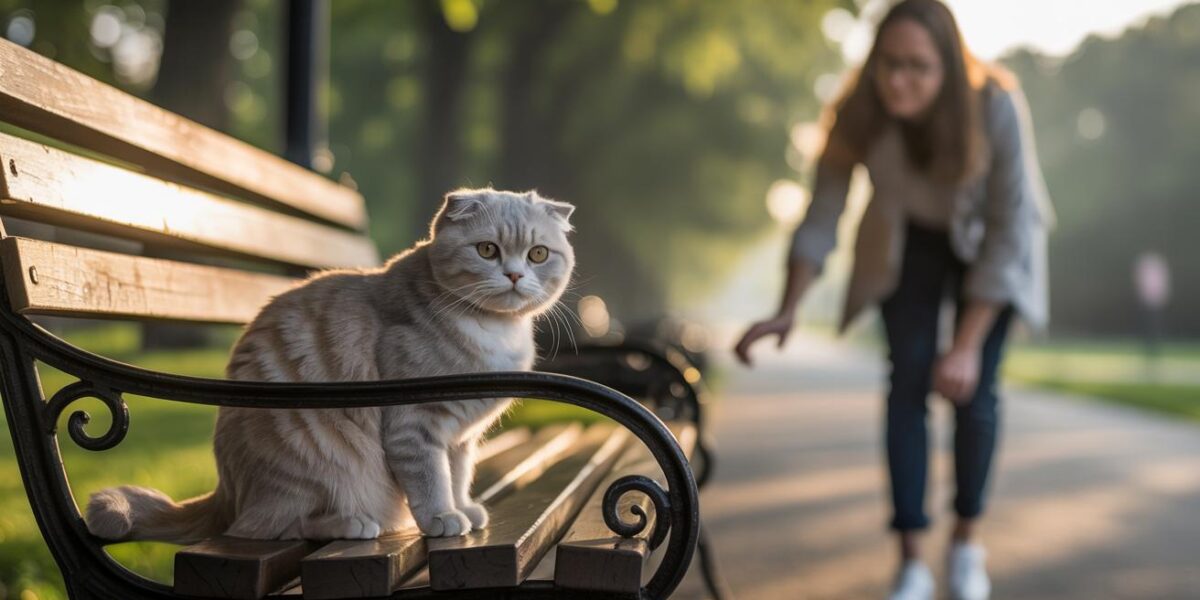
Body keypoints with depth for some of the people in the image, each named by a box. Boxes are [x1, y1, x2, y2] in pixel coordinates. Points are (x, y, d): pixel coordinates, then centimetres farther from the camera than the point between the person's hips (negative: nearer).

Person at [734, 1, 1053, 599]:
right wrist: (786, 312, -32)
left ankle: (967, 542, 14)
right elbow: (821, 215, -21)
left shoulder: (997, 108, -35)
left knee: (972, 390, -8)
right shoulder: (860, 113, -30)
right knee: (908, 382, -11)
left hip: (989, 242, -1)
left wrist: (968, 344, -32)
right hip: (908, 239, 1)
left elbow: (1009, 235, -30)